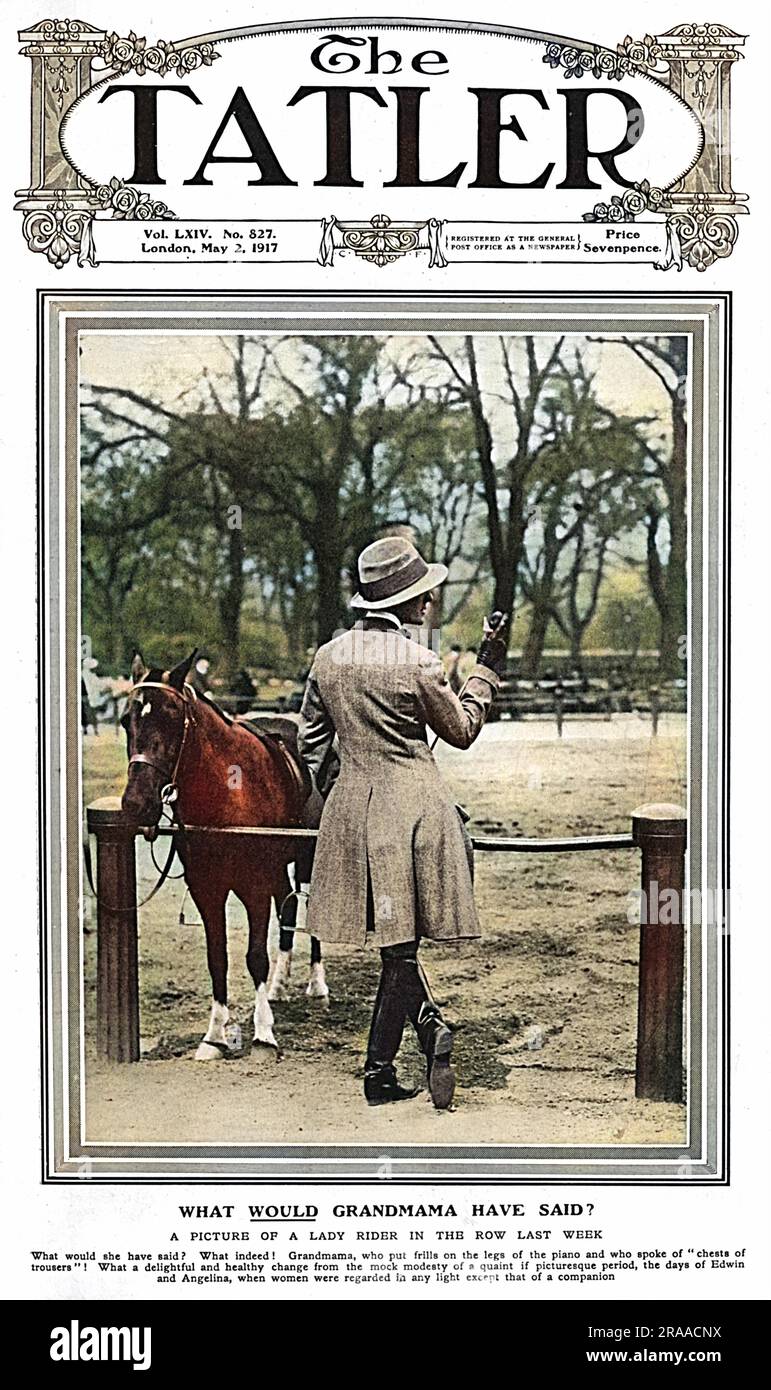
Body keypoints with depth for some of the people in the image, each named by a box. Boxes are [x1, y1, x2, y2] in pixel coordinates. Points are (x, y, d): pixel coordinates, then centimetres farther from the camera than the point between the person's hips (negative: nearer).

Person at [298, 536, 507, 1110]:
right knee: (401, 942, 4)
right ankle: (378, 1071, 3)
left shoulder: (328, 657, 4)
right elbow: (461, 729, 2)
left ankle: (431, 1025, 1)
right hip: (415, 802, -4)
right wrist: (487, 672, 12)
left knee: (394, 940, 11)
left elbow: (310, 740, 12)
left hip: (352, 805, 4)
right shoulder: (419, 661, -11)